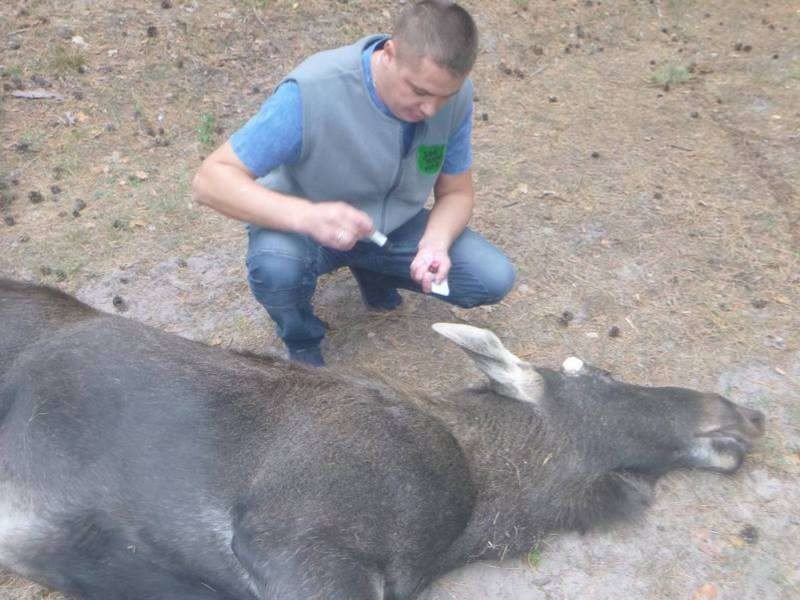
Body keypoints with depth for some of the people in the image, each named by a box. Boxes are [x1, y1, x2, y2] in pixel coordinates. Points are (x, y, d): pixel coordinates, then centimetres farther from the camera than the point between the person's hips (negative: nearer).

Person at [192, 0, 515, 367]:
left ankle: (372, 271, 15)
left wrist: (436, 243, -28)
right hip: (303, 225, -3)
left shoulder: (455, 94, -19)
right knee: (274, 266, -38)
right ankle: (301, 341, 0)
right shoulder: (311, 92, -33)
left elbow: (456, 192, -5)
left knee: (494, 279, -11)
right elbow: (210, 180, -31)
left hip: (395, 226, 4)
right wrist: (306, 215, -48)